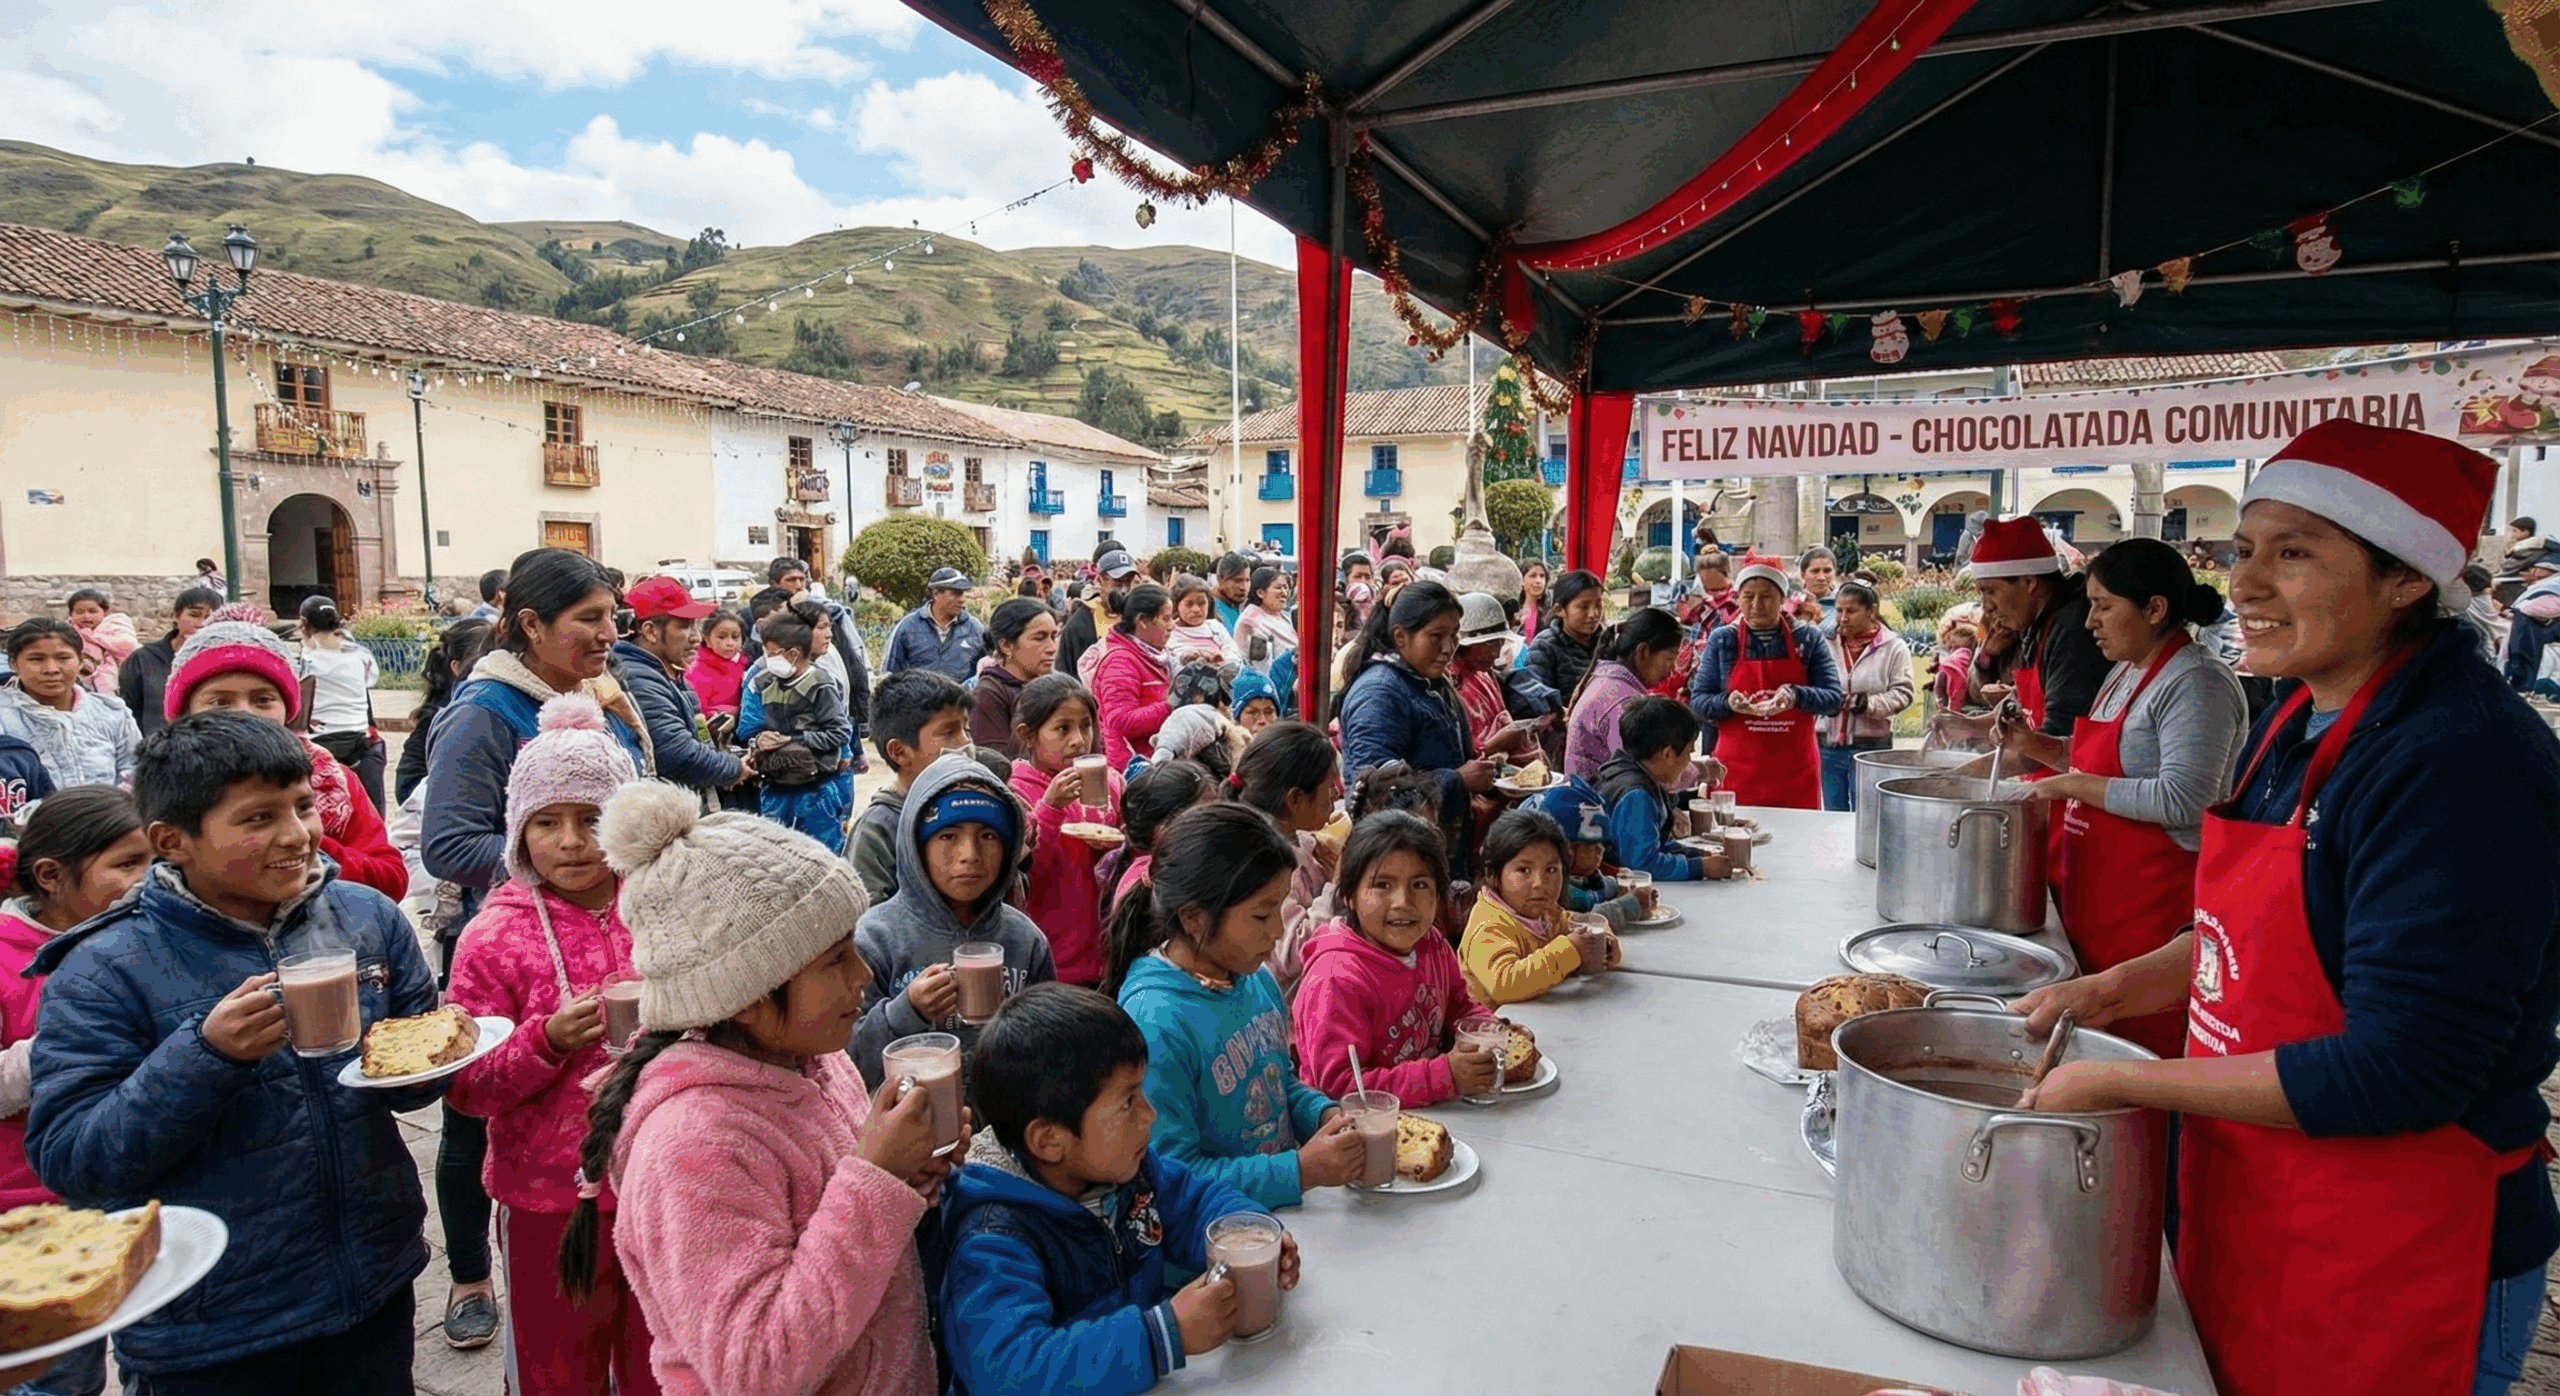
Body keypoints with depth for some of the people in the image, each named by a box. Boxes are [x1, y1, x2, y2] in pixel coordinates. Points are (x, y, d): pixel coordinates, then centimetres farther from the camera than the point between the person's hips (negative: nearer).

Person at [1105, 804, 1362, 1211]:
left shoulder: (1257, 979, 5)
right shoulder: (1156, 1021, -20)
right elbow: (1171, 1175, -20)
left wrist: (1327, 1115, 1)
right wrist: (1301, 1170, -20)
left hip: (1288, 1212, 7)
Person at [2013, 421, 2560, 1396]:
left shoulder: (2461, 763, -23)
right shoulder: (2296, 723, 4)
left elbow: (2398, 1071, -25)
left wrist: (2121, 1083, -20)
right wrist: (2115, 989, 3)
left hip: (2390, 1278, -8)